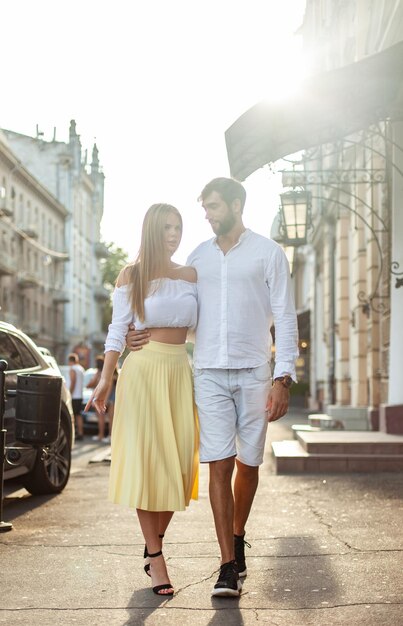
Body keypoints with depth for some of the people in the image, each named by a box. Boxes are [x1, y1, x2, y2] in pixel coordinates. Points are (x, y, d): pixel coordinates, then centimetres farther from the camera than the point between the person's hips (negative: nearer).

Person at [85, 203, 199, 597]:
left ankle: (153, 544, 16)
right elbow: (117, 331, 1)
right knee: (145, 459, -3)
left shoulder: (191, 276, 12)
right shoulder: (131, 276, 3)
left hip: (180, 370, 4)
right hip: (143, 368, -3)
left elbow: (201, 324, 14)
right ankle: (155, 556, 3)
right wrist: (105, 379, -6)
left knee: (178, 460, 0)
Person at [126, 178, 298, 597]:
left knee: (247, 463, 8)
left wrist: (283, 378, -9)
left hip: (253, 373, -1)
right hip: (209, 373, 2)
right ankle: (229, 566, -4)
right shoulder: (198, 257, 12)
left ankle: (237, 538, 32)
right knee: (219, 465, -6)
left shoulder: (267, 253, 2)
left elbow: (284, 316, -1)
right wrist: (143, 334, -2)